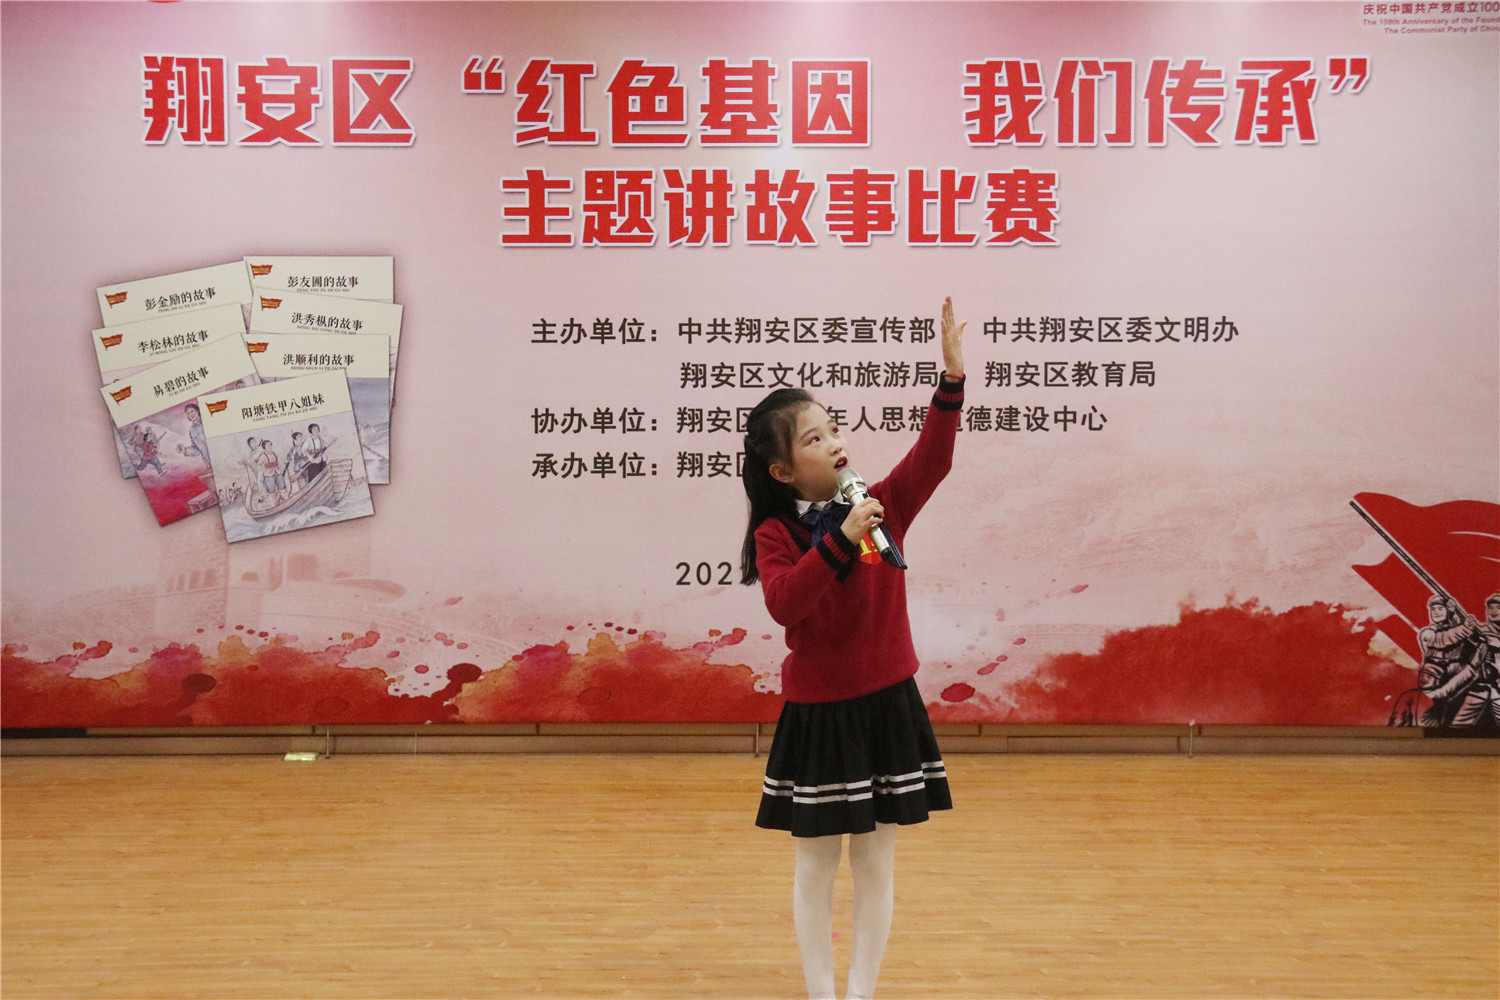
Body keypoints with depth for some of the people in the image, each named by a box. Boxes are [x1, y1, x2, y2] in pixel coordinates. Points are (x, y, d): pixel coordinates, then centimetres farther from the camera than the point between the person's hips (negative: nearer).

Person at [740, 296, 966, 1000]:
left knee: (876, 863, 9)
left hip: (887, 705, 3)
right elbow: (784, 603, -27)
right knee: (817, 864, 8)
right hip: (817, 714, -3)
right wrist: (839, 540, -35)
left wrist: (952, 375, -23)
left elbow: (930, 459, -12)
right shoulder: (775, 535, -10)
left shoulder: (881, 507, 0)